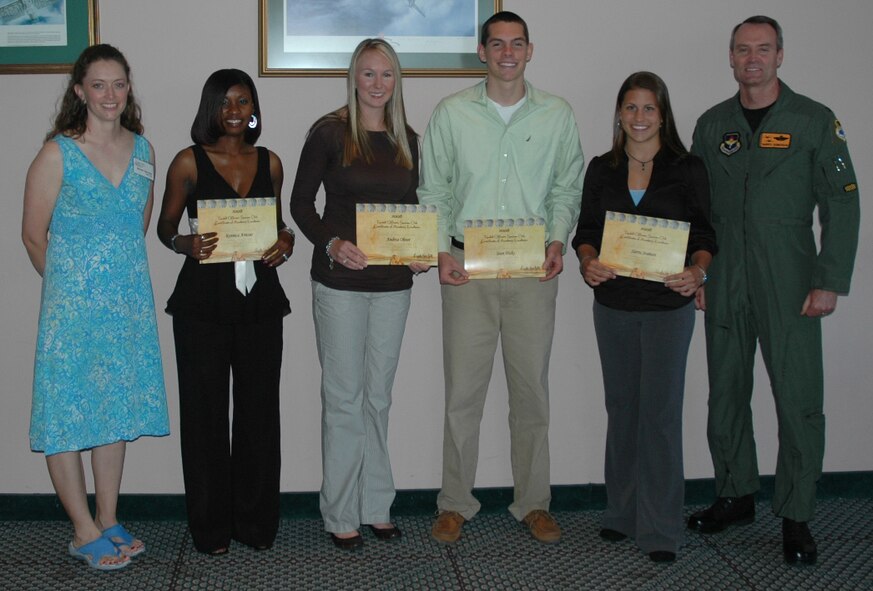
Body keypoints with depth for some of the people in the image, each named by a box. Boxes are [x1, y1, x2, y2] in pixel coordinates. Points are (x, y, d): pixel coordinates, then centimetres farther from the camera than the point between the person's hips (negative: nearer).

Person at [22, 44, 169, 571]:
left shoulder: (143, 149, 6)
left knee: (116, 408, 12)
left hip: (129, 300, 5)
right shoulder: (57, 154, -9)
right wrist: (71, 283, 6)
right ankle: (85, 532, 12)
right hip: (73, 303, -5)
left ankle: (109, 521, 24)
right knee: (69, 410, 1)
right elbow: (34, 235, -3)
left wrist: (121, 268, 14)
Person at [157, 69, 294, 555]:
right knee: (205, 411, 3)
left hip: (260, 300, 3)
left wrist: (286, 240, -2)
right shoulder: (189, 162, 0)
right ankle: (211, 526, 17)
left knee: (259, 410, 6)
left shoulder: (269, 163, 9)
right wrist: (187, 244, -16)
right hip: (203, 301, -3)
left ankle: (256, 521, 20)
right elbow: (166, 226, 5)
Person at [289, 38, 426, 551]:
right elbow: (301, 204, -5)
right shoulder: (330, 133, -4)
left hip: (393, 282, 5)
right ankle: (341, 515, 12)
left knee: (379, 396, 12)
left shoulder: (407, 140, 10)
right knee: (344, 396, 1)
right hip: (341, 281, -4)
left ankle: (377, 507, 23)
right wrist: (331, 243, -21)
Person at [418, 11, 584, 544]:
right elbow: (433, 191, 7)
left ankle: (533, 503, 20)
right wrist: (442, 251, -5)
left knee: (532, 389, 7)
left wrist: (558, 241, -5)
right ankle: (455, 503, 15)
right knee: (463, 389, 2)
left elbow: (568, 188, 11)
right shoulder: (452, 114, 4)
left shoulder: (558, 115, 7)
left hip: (533, 270, 1)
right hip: (467, 266, -1)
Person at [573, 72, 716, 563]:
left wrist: (697, 271, -20)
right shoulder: (602, 170, 8)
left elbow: (705, 235, 0)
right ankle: (623, 513, 24)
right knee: (621, 407, 11)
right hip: (613, 304, 3)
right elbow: (586, 230, 8)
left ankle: (661, 528, 3)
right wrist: (588, 262, -14)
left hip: (668, 306, -3)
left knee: (660, 411, -5)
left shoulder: (687, 169, 0)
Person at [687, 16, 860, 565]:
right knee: (726, 393, 10)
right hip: (724, 286, 4)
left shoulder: (815, 121, 0)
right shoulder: (712, 124, 11)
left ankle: (796, 517, 10)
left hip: (788, 284, -3)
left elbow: (842, 204, -3)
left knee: (799, 401, -2)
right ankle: (736, 496, 26)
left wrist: (830, 281, -9)